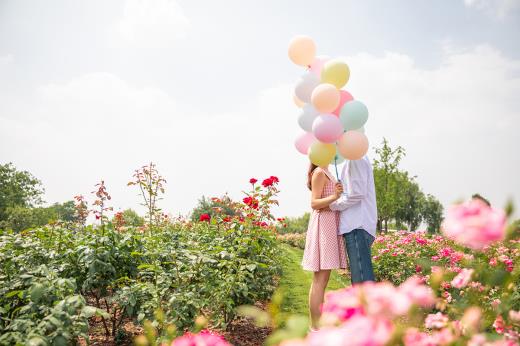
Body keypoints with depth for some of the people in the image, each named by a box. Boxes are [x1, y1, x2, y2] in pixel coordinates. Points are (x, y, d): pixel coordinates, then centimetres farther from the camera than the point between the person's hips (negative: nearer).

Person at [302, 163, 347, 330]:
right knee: (320, 280, -9)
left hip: (329, 225, 10)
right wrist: (334, 196, -27)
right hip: (323, 224, -10)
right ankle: (315, 327, -4)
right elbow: (314, 203, -14)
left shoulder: (325, 173, 21)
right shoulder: (319, 172, -8)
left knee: (321, 279, 10)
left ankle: (317, 324, 15)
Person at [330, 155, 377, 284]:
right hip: (356, 226, 10)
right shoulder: (356, 160, 23)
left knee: (362, 279, -12)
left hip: (357, 226, -10)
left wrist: (332, 205, -4)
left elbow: (357, 193, -14)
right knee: (358, 279, 11)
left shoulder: (356, 159, -6)